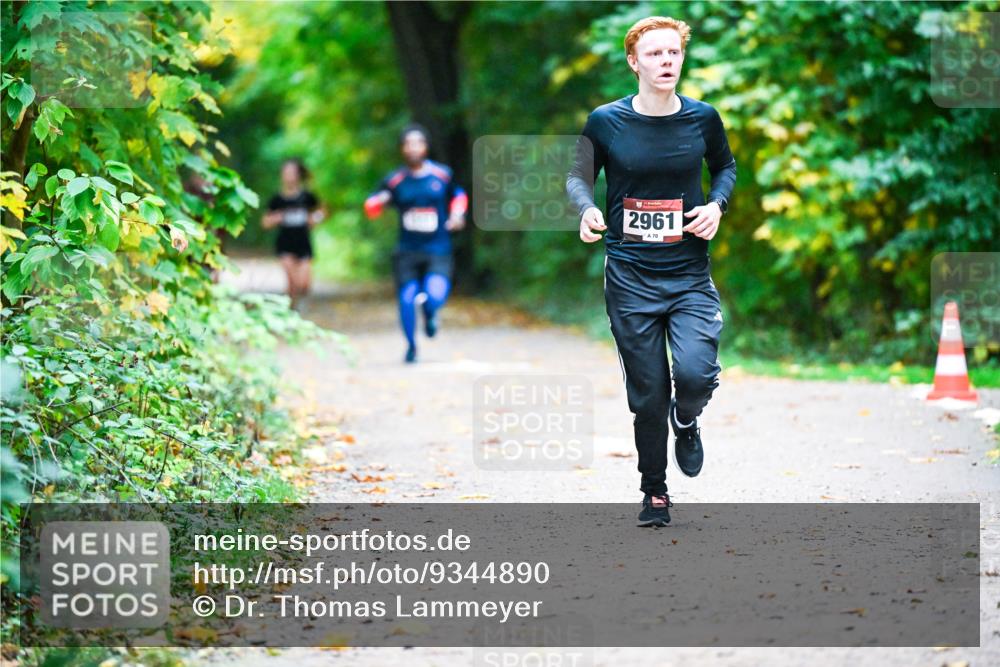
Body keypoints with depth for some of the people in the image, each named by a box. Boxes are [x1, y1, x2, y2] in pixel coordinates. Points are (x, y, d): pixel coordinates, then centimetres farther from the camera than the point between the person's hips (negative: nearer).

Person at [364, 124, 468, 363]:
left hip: (438, 250, -1)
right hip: (407, 251, 1)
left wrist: (457, 215, 3)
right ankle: (411, 346, 21)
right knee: (406, 298, -5)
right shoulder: (395, 180, 0)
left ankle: (430, 314, 18)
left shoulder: (442, 175, 2)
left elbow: (459, 195, 21)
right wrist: (378, 202, -17)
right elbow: (371, 208, 5)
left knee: (435, 295, -22)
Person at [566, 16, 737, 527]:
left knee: (696, 375, -20)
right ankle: (654, 492, 25)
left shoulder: (702, 118, 0)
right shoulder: (606, 121, -4)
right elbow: (578, 175, 9)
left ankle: (685, 420, 17)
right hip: (630, 278, 0)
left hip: (690, 277, 0)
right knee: (648, 396, 3)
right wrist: (587, 210, -12)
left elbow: (725, 166, 18)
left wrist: (717, 204, -1)